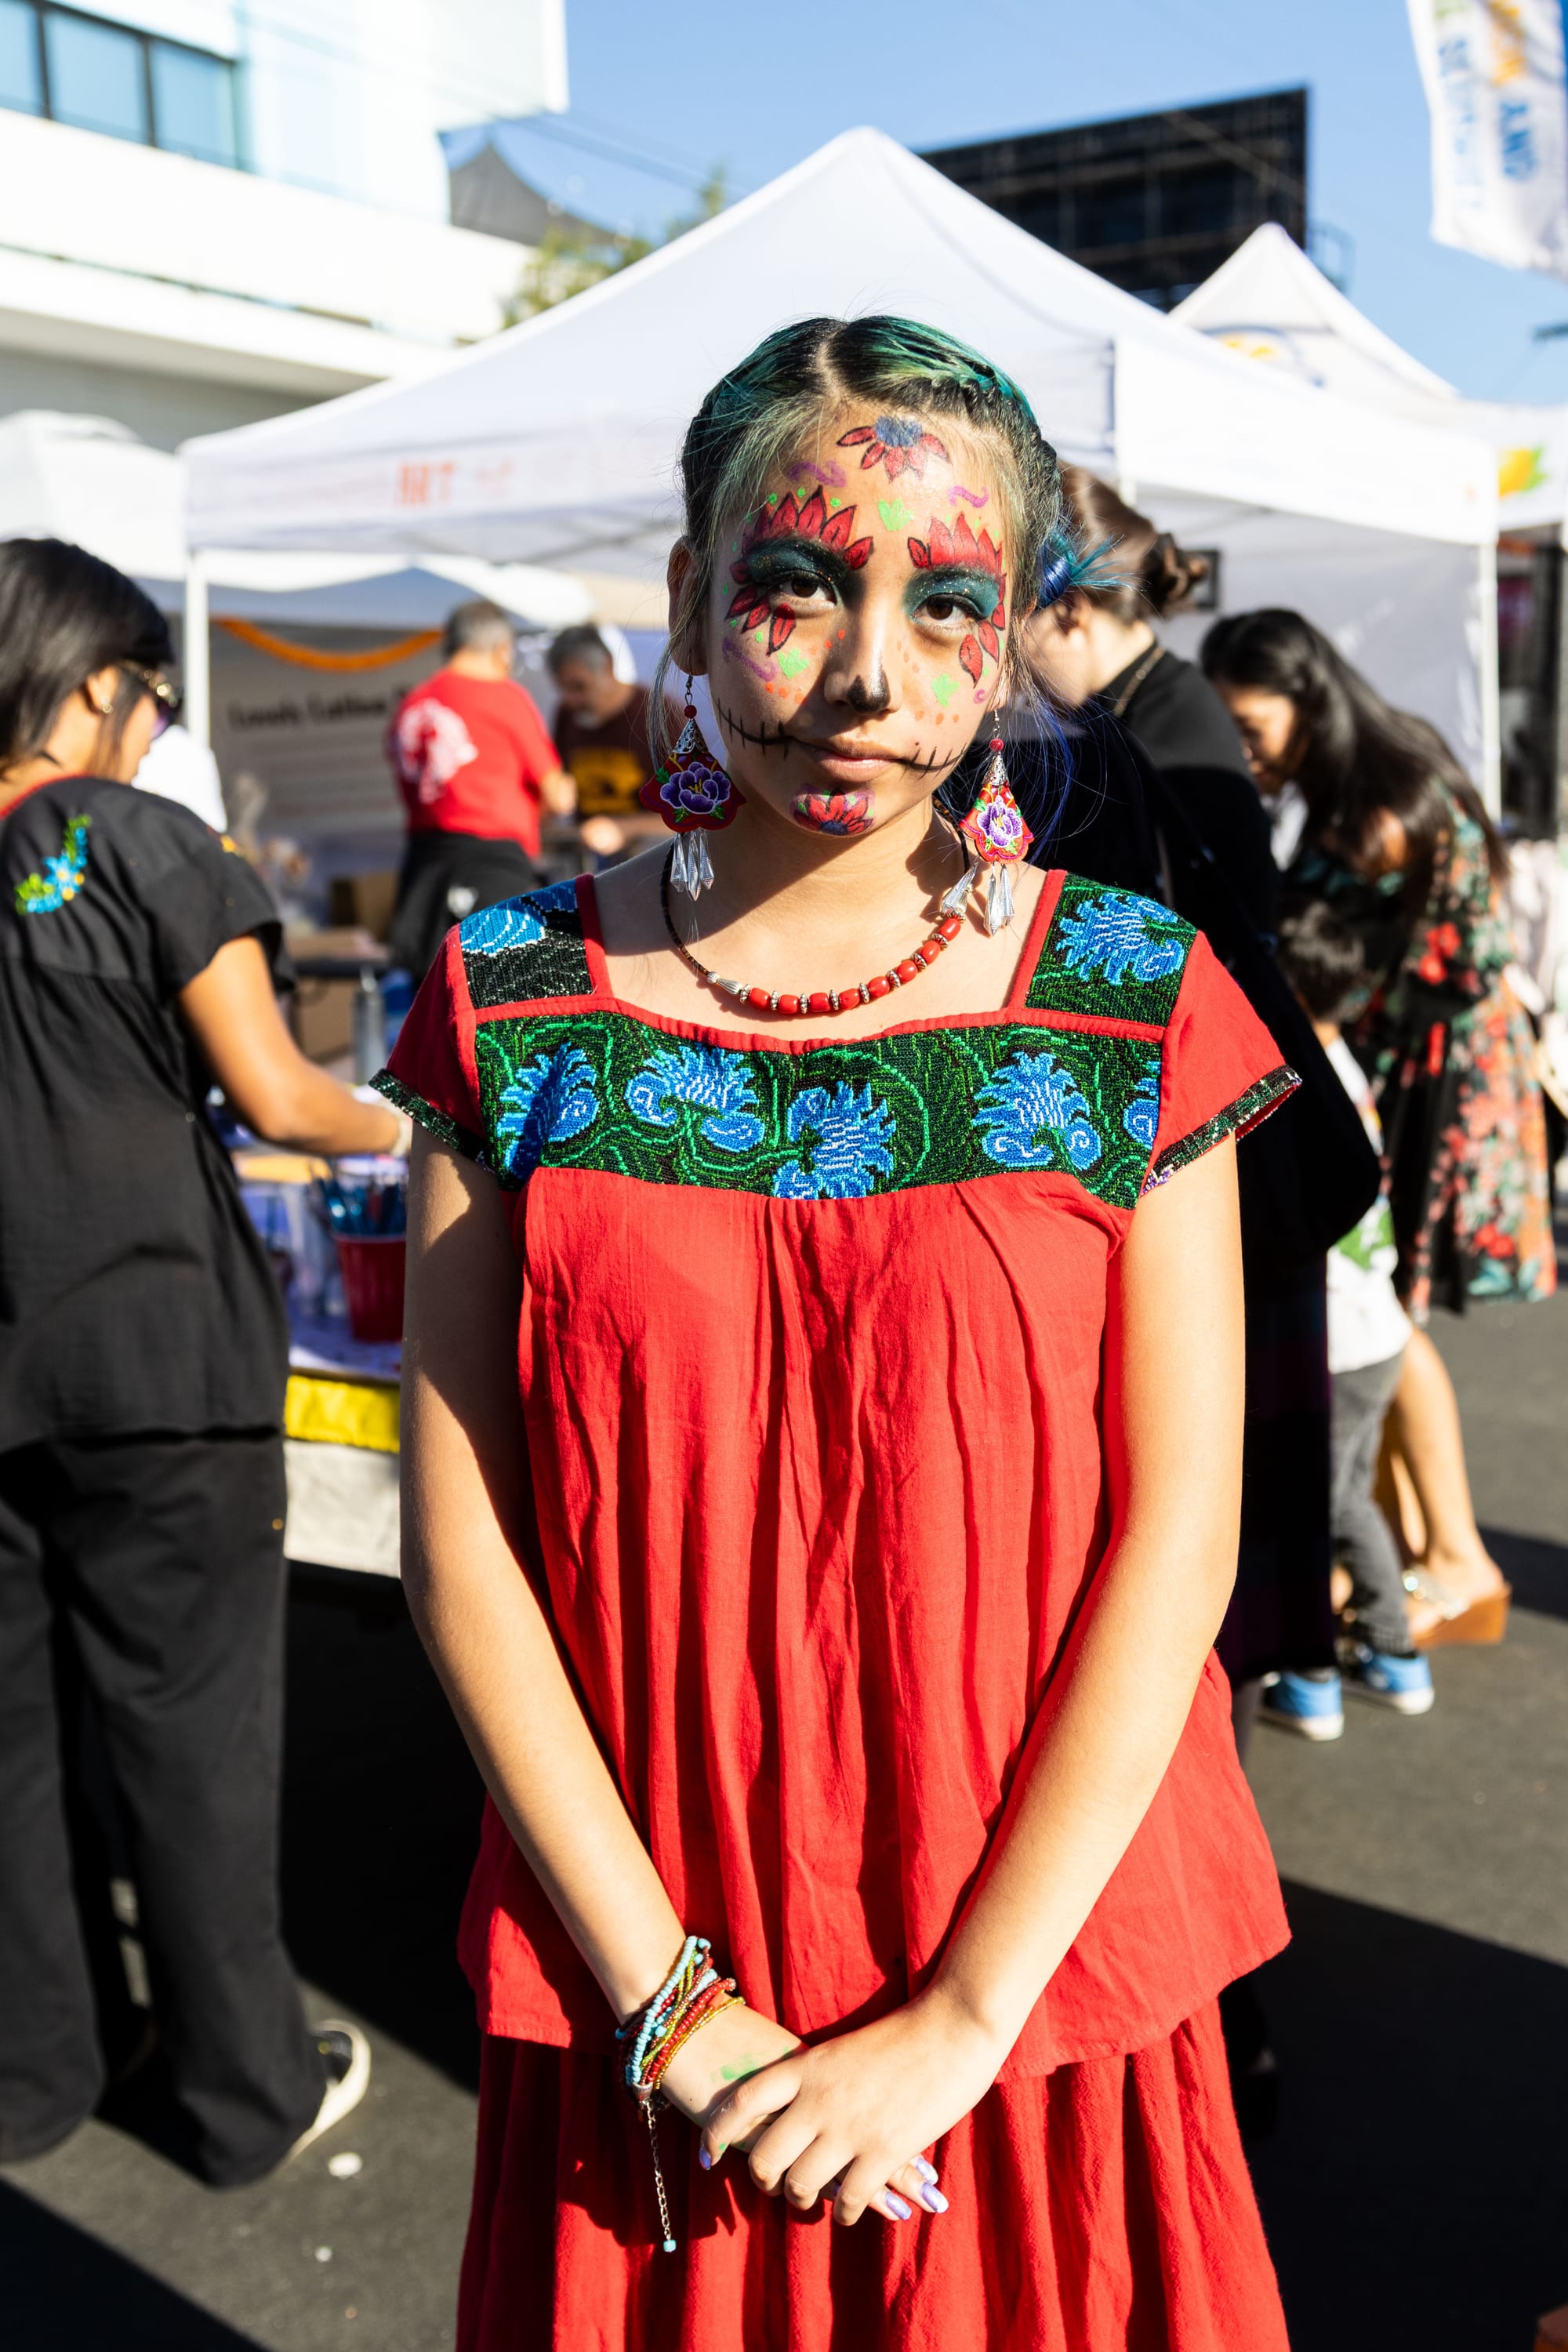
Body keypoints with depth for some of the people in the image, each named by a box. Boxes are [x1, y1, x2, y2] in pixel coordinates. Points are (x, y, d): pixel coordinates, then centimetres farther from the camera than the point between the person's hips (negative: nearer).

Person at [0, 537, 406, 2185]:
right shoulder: (144, 844, -9)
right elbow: (274, 1093, -12)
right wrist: (396, 1128, 7)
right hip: (155, 1362, -4)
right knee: (191, 1734, 6)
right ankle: (248, 2096, 21)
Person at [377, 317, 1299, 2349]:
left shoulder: (1133, 1005, -6)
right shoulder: (514, 1002, -4)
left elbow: (1178, 1539, -8)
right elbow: (458, 1538, -6)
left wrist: (963, 2015, -12)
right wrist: (665, 1994, -11)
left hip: (1043, 1972, 0)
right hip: (633, 1989, 1)